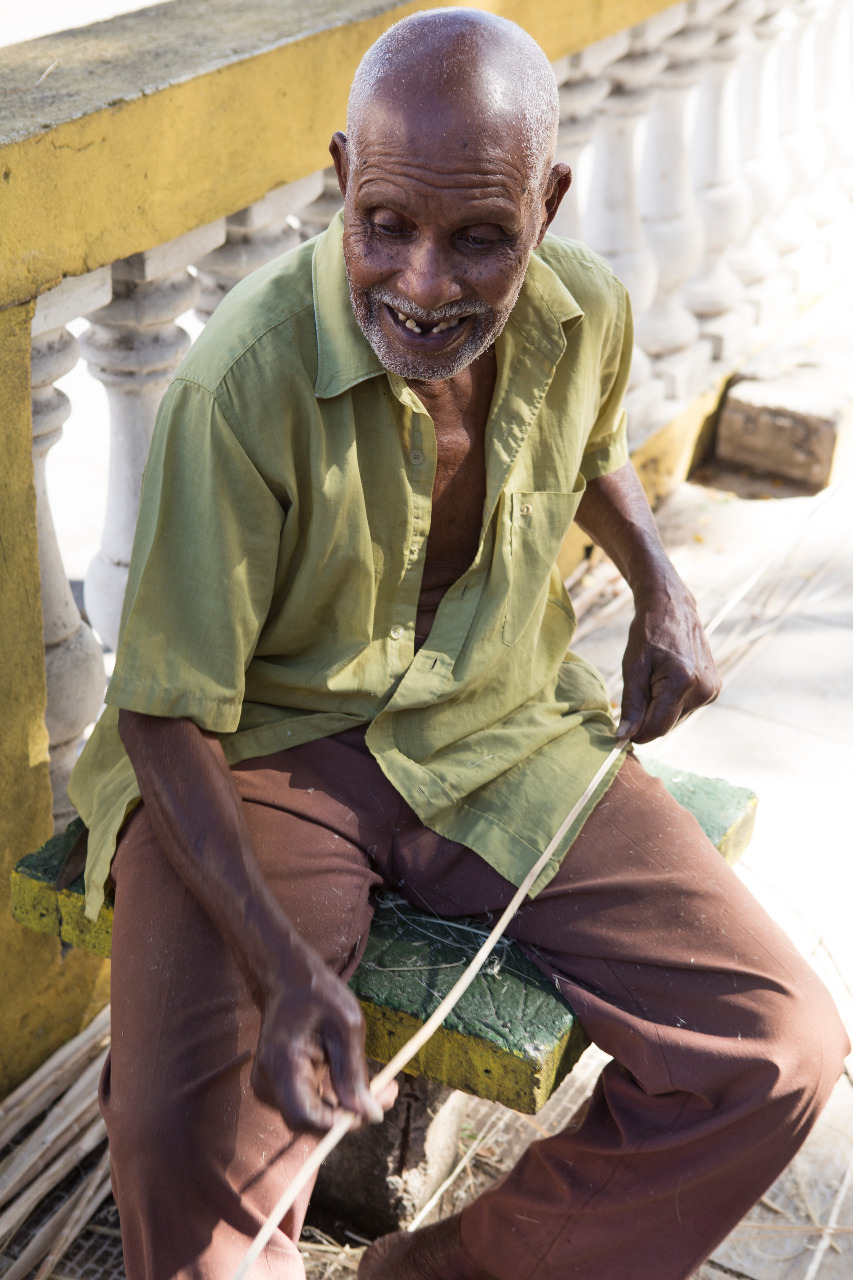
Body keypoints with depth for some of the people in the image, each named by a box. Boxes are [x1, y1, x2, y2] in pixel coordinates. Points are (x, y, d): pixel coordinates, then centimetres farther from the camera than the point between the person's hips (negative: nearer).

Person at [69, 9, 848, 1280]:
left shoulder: (586, 315, -8)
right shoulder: (245, 384, -25)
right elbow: (165, 714, -20)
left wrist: (661, 587, 1)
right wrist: (284, 966, -31)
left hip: (501, 733, 5)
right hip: (263, 754, -4)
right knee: (186, 1140, -29)